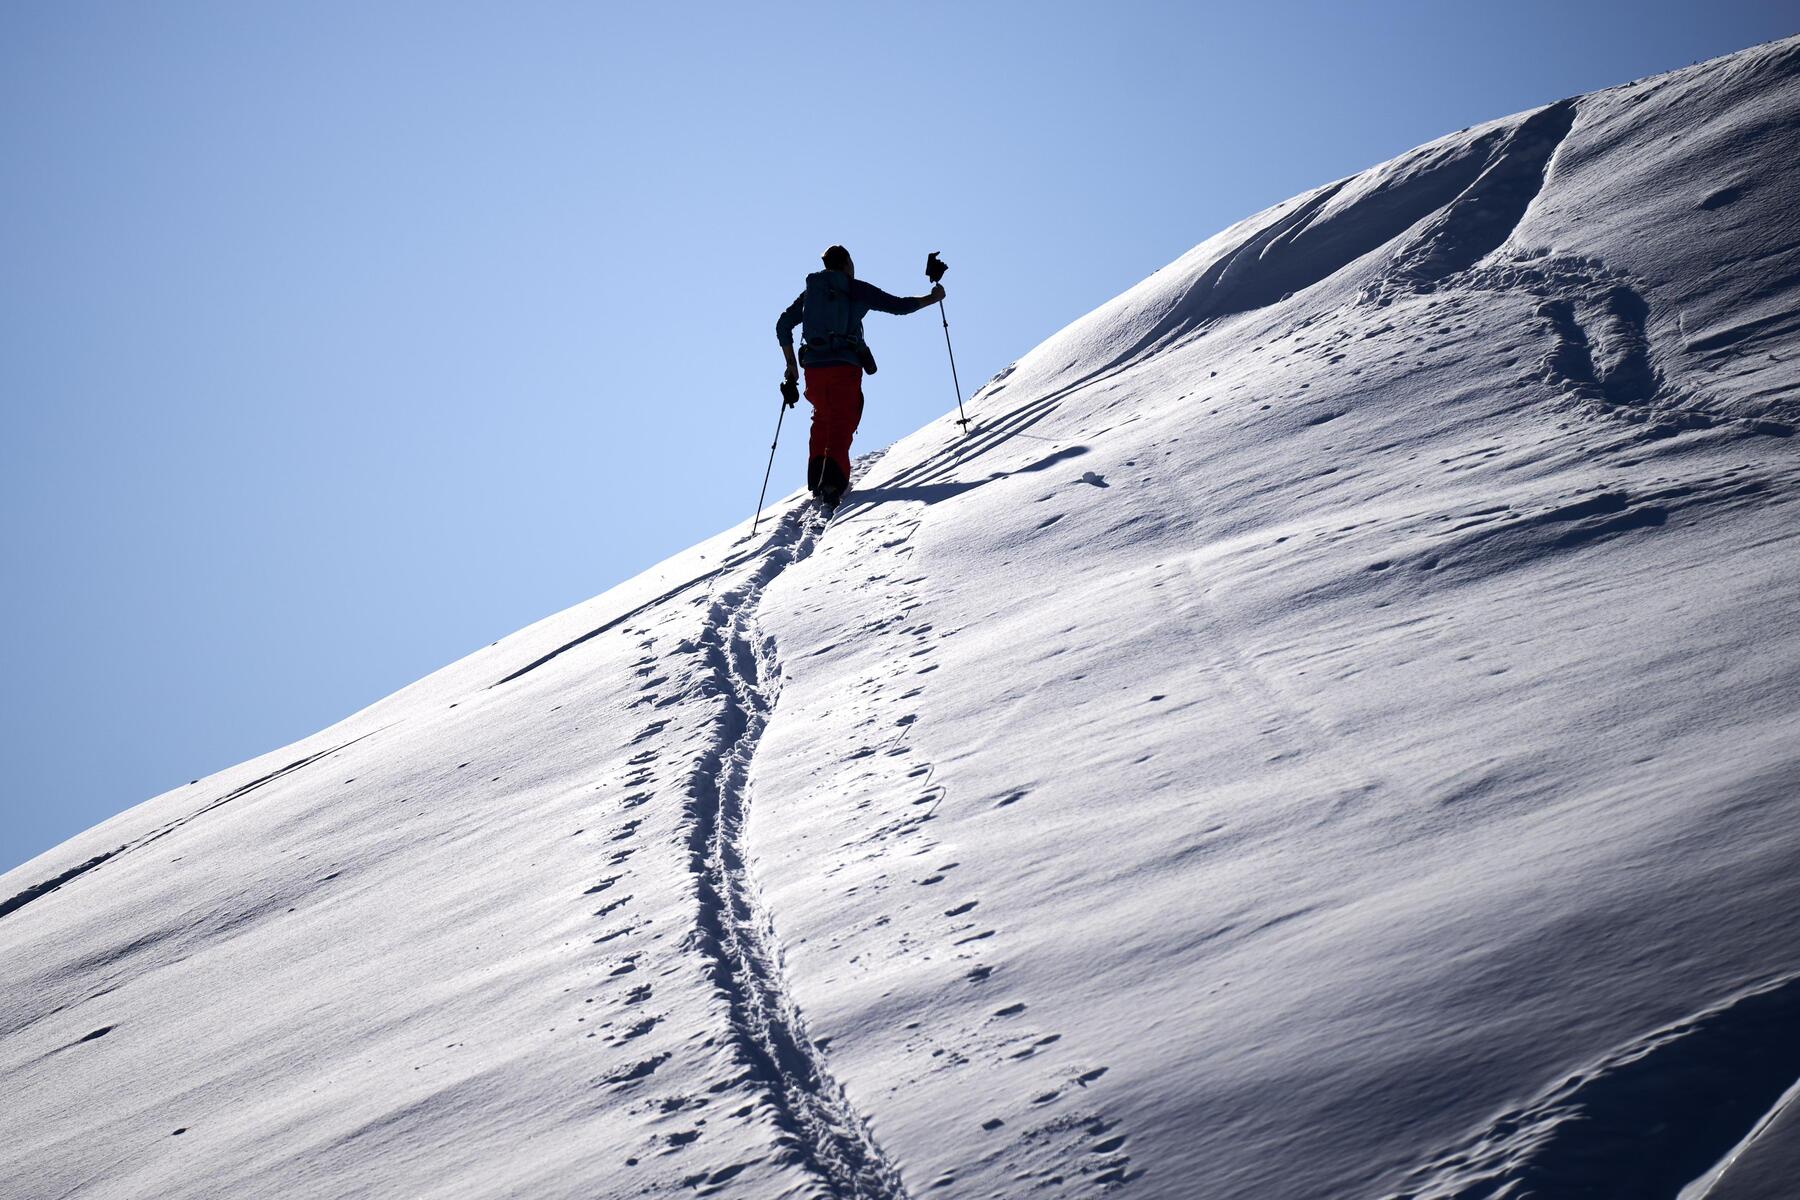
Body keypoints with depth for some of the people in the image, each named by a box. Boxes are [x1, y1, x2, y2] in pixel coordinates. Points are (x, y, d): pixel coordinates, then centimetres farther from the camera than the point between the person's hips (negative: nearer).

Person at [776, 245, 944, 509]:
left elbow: (783, 325, 16)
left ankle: (817, 483, 18)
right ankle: (832, 484, -25)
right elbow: (899, 306, 3)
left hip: (813, 367, 4)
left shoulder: (811, 290, 16)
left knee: (822, 420, 24)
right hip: (845, 368, -4)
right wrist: (932, 298, 19)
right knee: (841, 428, -6)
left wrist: (791, 365, 22)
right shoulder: (856, 289, 3)